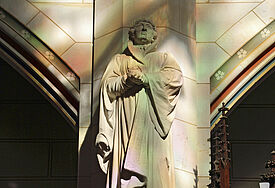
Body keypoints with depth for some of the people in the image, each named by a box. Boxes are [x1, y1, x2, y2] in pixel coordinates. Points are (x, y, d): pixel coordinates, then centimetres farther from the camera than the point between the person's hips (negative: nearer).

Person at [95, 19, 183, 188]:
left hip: (153, 122, 0)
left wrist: (146, 78, -11)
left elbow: (176, 76, 1)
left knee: (155, 165, -11)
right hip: (127, 124, 1)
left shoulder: (163, 58, 22)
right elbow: (107, 84, 7)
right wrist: (126, 80, -13)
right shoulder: (120, 60, 24)